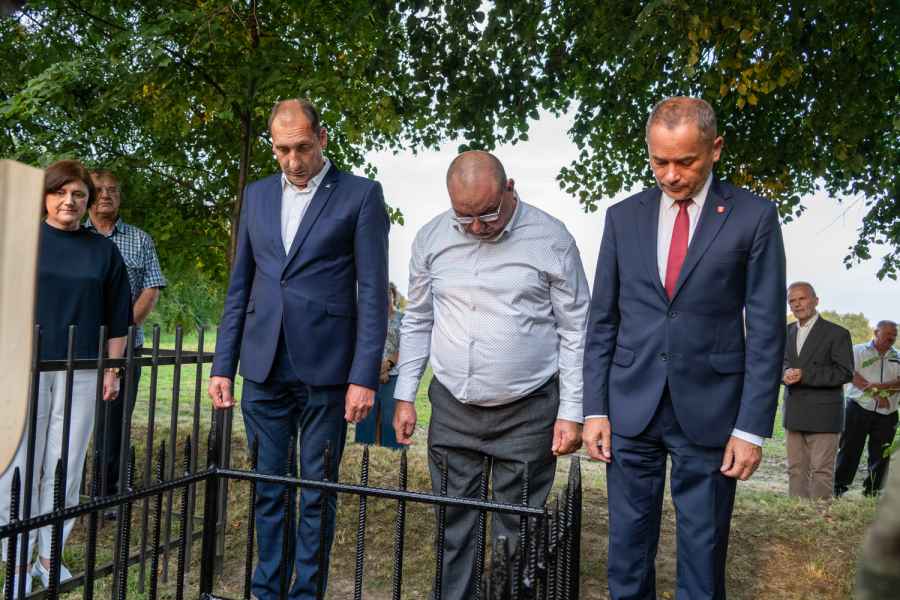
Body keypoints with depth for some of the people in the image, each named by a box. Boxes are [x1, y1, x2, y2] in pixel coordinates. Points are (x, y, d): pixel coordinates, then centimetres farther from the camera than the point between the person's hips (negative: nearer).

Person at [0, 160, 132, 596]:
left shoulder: (103, 251, 9)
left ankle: (51, 556, 18)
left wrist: (112, 370, 6)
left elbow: (116, 317, 10)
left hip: (81, 372, 2)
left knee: (67, 467, 6)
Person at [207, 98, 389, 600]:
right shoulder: (258, 195, 12)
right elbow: (239, 287, 14)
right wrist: (223, 365, 9)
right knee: (266, 488, 13)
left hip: (325, 368, -4)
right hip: (264, 368, 4)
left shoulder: (361, 195, -2)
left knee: (317, 491, 7)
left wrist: (364, 376, -12)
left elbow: (374, 293, -7)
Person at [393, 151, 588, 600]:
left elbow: (575, 330, -3)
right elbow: (417, 321, 10)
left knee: (518, 530, 7)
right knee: (452, 527, 12)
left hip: (527, 411, -2)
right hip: (451, 409, 3)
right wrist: (405, 396, 6)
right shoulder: (432, 237, 2)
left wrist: (571, 412, -5)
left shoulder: (551, 238, -7)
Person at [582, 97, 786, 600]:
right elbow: (602, 320, 6)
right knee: (628, 545, 11)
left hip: (709, 412, -2)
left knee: (703, 549, 11)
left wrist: (752, 427, -7)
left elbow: (766, 331, -3)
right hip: (631, 408, 2)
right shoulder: (623, 216, 5)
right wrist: (594, 408, 2)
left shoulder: (754, 217, -2)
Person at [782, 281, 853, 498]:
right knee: (796, 470, 10)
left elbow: (845, 373, -10)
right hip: (794, 414, 5)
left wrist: (805, 375, -19)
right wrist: (786, 373, -10)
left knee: (821, 471, -3)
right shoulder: (787, 331, 13)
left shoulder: (837, 333, -5)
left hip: (823, 415, -5)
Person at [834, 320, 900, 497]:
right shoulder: (859, 350, 6)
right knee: (849, 450, -1)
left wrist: (881, 386, -21)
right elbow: (852, 375, -7)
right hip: (859, 409, -3)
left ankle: (872, 492, 17)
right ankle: (838, 488, 6)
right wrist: (875, 394, -15)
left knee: (880, 455, 6)